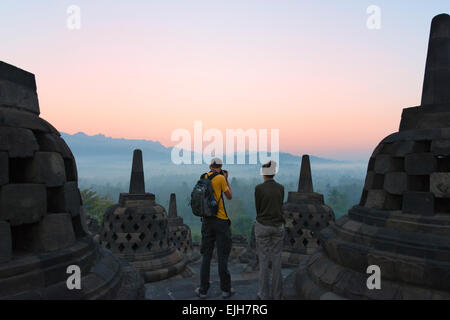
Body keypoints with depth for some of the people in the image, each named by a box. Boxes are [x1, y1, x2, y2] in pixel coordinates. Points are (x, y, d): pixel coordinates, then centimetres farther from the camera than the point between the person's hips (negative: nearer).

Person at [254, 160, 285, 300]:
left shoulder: (259, 188, -12)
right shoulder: (281, 188, 0)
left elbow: (258, 209, -4)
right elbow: (279, 207, 8)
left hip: (263, 226, -3)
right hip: (278, 226, 3)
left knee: (263, 260, 6)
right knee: (276, 260, 10)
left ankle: (264, 294, 13)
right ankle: (277, 294, 17)